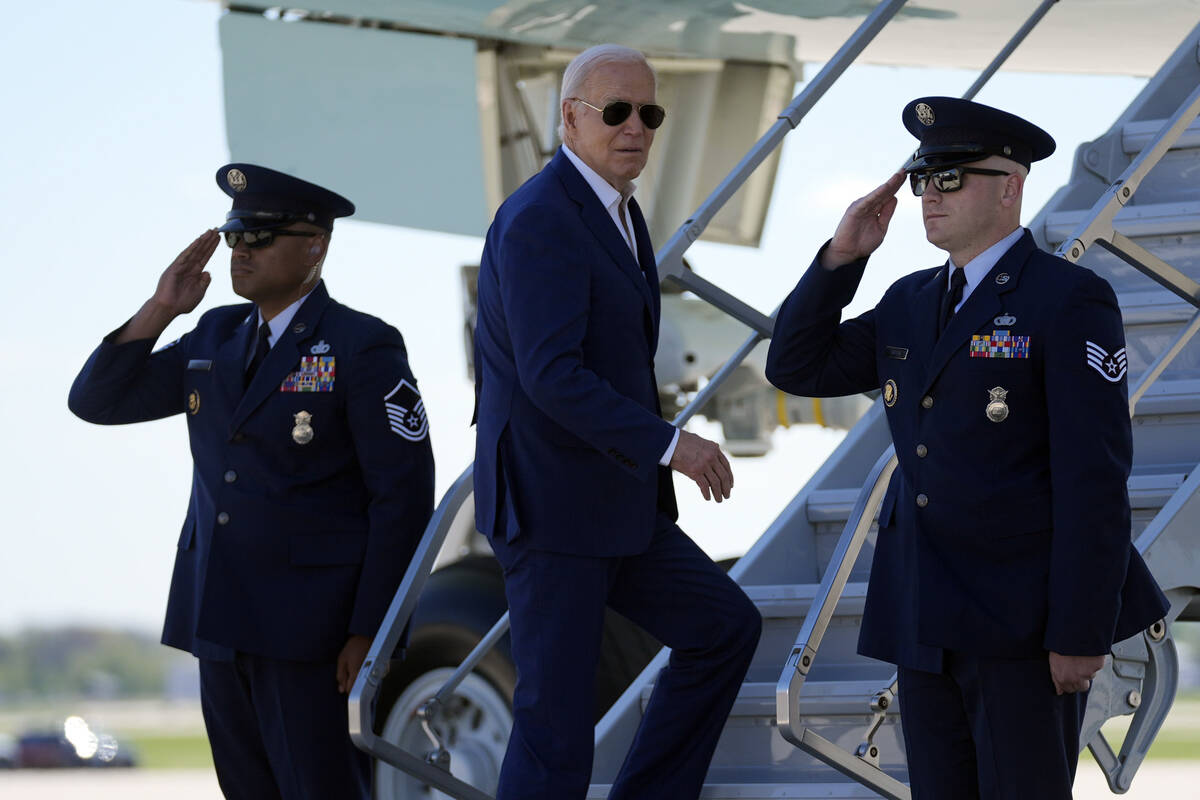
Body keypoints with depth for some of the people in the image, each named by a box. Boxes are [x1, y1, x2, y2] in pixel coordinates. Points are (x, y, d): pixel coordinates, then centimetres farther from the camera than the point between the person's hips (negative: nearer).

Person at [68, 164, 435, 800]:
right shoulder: (216, 337, 12)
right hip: (221, 624, 7)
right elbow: (97, 402, 10)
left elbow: (403, 496, -11)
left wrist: (368, 634, -15)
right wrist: (159, 310, -4)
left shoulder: (362, 348, -8)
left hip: (312, 628, -7)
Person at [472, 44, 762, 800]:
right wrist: (669, 445, -27)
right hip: (548, 509, -10)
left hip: (609, 504, 10)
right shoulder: (540, 221, -19)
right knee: (556, 717, -5)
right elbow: (551, 375, -27)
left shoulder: (615, 210, 12)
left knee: (726, 627, 12)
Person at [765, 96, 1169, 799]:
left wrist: (1081, 633, -18)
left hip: (1027, 625, -7)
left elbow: (1094, 477, -14)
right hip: (927, 622, 7)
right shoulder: (910, 303, 14)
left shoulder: (1071, 301, -9)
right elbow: (796, 367, 13)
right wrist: (841, 256, 1)